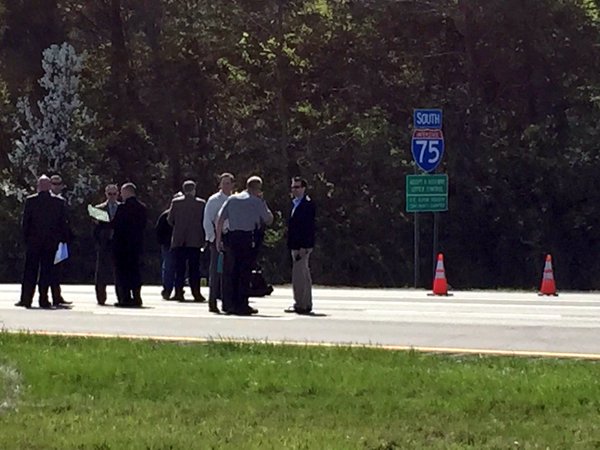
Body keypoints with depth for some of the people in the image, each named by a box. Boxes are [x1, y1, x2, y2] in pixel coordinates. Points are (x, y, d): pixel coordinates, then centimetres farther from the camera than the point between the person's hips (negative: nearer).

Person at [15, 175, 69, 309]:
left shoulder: (30, 201, -5)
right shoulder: (59, 202, -1)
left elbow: (25, 222, -2)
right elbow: (63, 223, 1)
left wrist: (25, 238, 7)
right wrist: (63, 239, 9)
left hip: (33, 241, -1)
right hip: (52, 241, 1)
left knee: (30, 270, 5)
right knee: (47, 270, 5)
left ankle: (26, 299, 4)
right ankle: (43, 300, 1)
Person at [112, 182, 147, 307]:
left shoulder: (123, 207, -13)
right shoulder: (142, 207, 7)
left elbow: (115, 224, -14)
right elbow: (143, 225, 10)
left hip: (122, 244, -6)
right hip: (137, 243, 6)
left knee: (122, 271, -1)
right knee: (135, 270, 10)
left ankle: (125, 298, -6)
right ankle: (136, 298, 7)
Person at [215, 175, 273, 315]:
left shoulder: (232, 199, 11)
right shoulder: (257, 202, 1)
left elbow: (220, 219, 5)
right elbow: (269, 220, 9)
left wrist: (218, 238, 8)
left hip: (232, 237, 4)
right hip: (248, 237, -4)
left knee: (230, 272, 8)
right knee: (245, 272, 0)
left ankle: (228, 305, 9)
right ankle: (242, 305, -1)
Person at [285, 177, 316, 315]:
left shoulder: (307, 204, -12)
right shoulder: (295, 203, 16)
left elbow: (308, 227, -18)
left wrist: (303, 247, -22)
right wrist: (292, 245, 15)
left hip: (302, 246, -10)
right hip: (296, 246, 10)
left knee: (298, 276, -10)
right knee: (305, 276, 13)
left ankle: (299, 304, -7)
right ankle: (306, 304, 18)